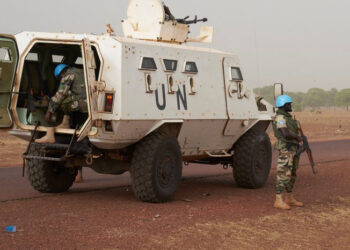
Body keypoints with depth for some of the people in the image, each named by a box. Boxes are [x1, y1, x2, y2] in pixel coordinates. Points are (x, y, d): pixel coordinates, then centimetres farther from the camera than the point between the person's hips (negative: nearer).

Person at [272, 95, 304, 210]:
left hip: (293, 148, 10)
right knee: (283, 175, -10)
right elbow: (286, 134, -25)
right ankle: (279, 201, -9)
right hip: (285, 149, -10)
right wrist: (298, 137, -10)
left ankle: (289, 198, 23)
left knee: (292, 174, 14)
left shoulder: (287, 117, 17)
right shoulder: (280, 118, -15)